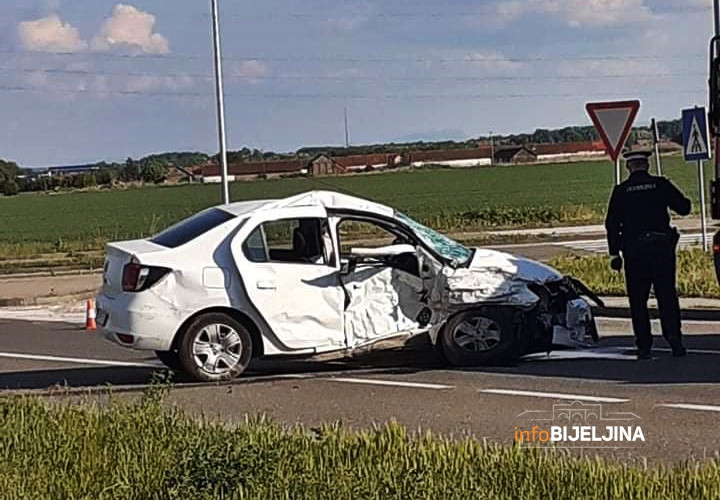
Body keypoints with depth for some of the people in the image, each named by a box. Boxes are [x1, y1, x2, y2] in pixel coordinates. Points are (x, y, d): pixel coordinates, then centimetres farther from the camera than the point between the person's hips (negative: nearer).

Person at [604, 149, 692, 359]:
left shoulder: (621, 191, 1)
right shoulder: (661, 185, 0)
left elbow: (612, 224, 0)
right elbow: (684, 207, 2)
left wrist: (614, 253, 5)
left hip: (634, 250, -1)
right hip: (662, 246, 1)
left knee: (638, 301, 5)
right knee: (667, 296, 6)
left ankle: (644, 347, 2)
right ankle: (676, 343, 0)